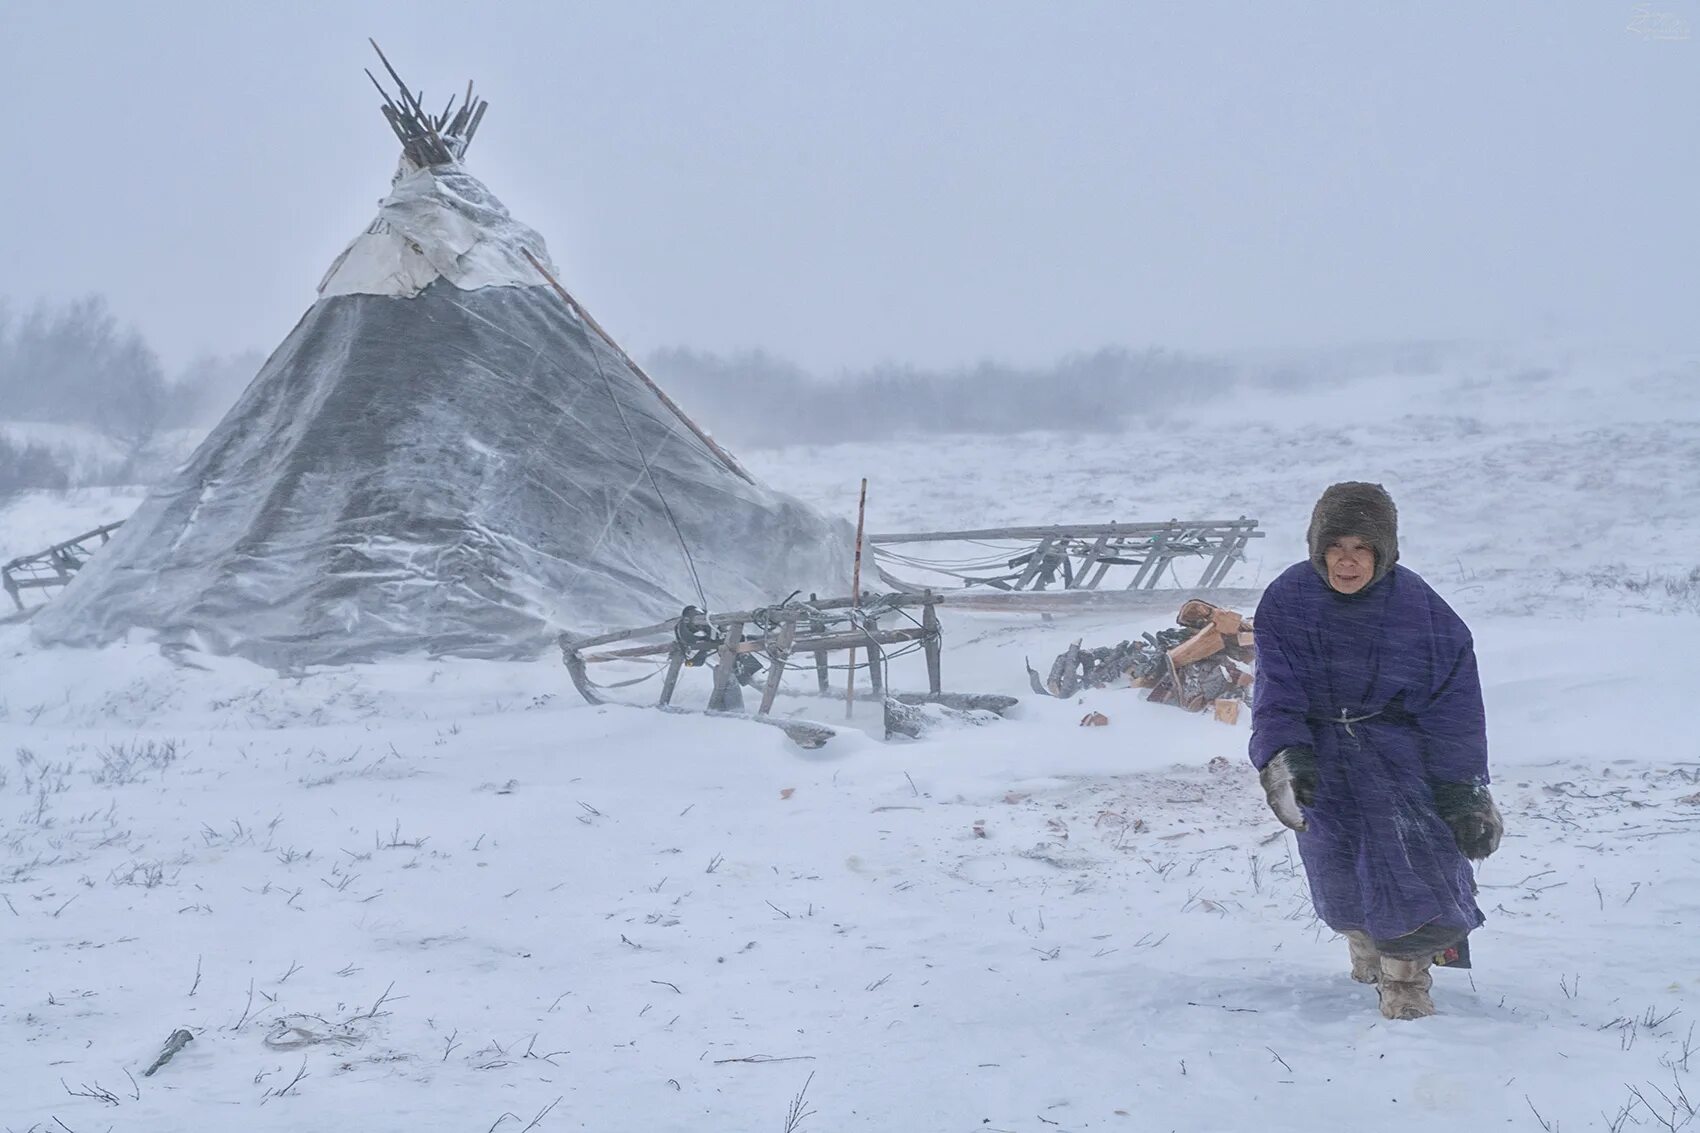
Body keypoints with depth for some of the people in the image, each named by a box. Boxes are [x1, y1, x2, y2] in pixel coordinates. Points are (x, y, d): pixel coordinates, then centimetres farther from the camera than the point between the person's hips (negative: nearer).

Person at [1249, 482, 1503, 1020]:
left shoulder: (1419, 608, -15)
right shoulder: (1287, 601, -12)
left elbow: (1454, 712, -8)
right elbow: (1276, 693, -9)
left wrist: (1464, 794, -8)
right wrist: (1282, 760, -24)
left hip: (1395, 740, -2)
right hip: (1317, 747, 2)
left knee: (1409, 855, -16)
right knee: (1337, 872, 5)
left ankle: (1406, 983, -3)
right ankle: (1367, 946, 35)